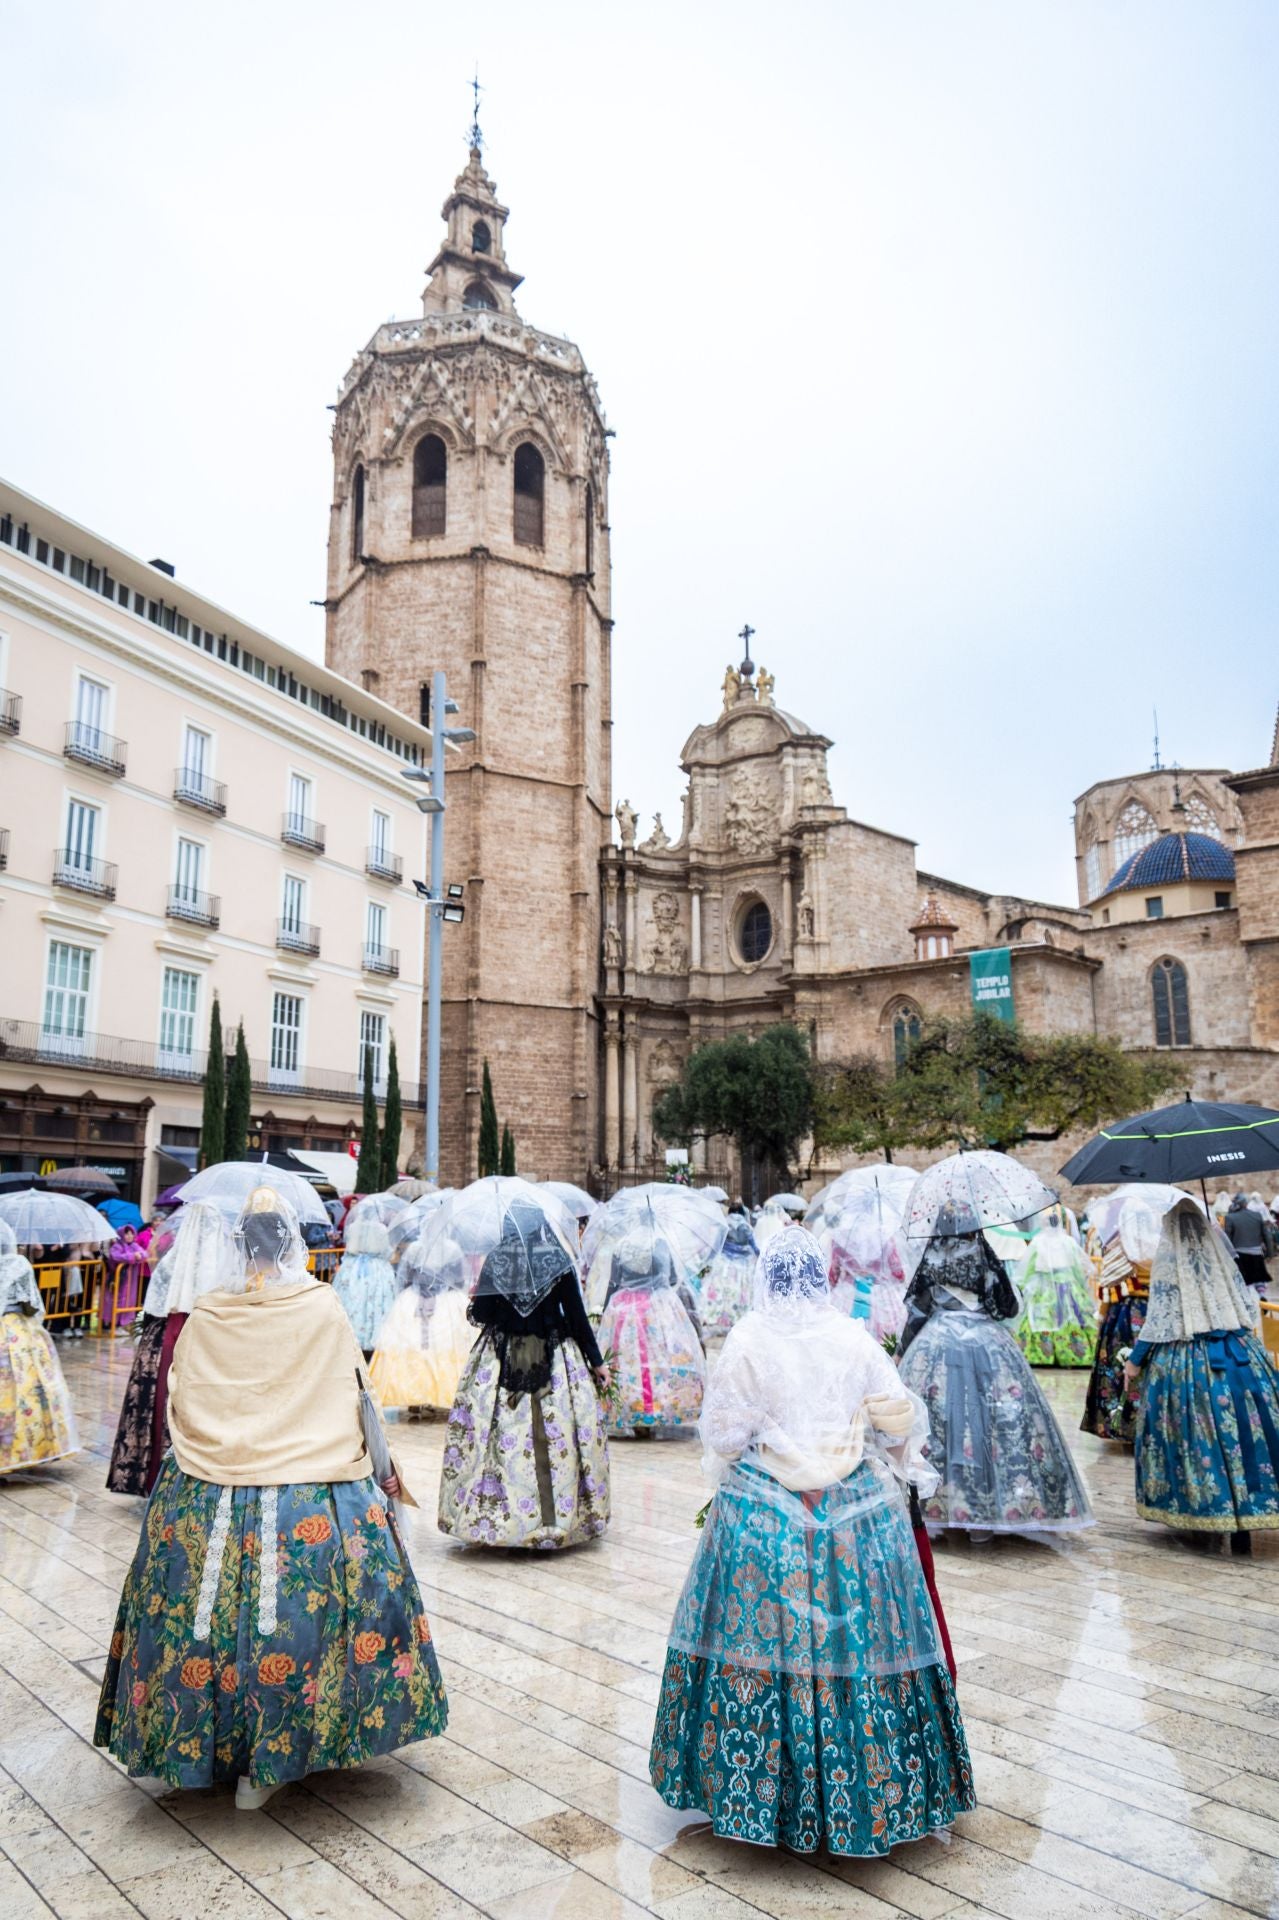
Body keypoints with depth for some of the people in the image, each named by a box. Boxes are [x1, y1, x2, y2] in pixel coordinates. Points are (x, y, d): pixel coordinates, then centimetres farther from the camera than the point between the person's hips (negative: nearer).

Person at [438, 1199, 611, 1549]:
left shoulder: (495, 1261, -2)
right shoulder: (559, 1260, -3)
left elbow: (479, 1314, -2)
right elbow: (577, 1316, -2)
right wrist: (596, 1362, 5)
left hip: (501, 1359, 1)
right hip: (554, 1360, -1)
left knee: (501, 1437, 5)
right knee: (556, 1436, 4)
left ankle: (495, 1518, 11)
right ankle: (557, 1519, 9)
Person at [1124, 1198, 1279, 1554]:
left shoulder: (1167, 1263, -6)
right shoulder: (1221, 1255, 6)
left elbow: (1159, 1318, -9)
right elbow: (1249, 1307, 11)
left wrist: (1135, 1359, 0)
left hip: (1185, 1361, -3)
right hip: (1238, 1355, 4)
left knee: (1197, 1432, 5)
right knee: (1243, 1429, 5)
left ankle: (1201, 1516, 13)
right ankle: (1242, 1525, 5)